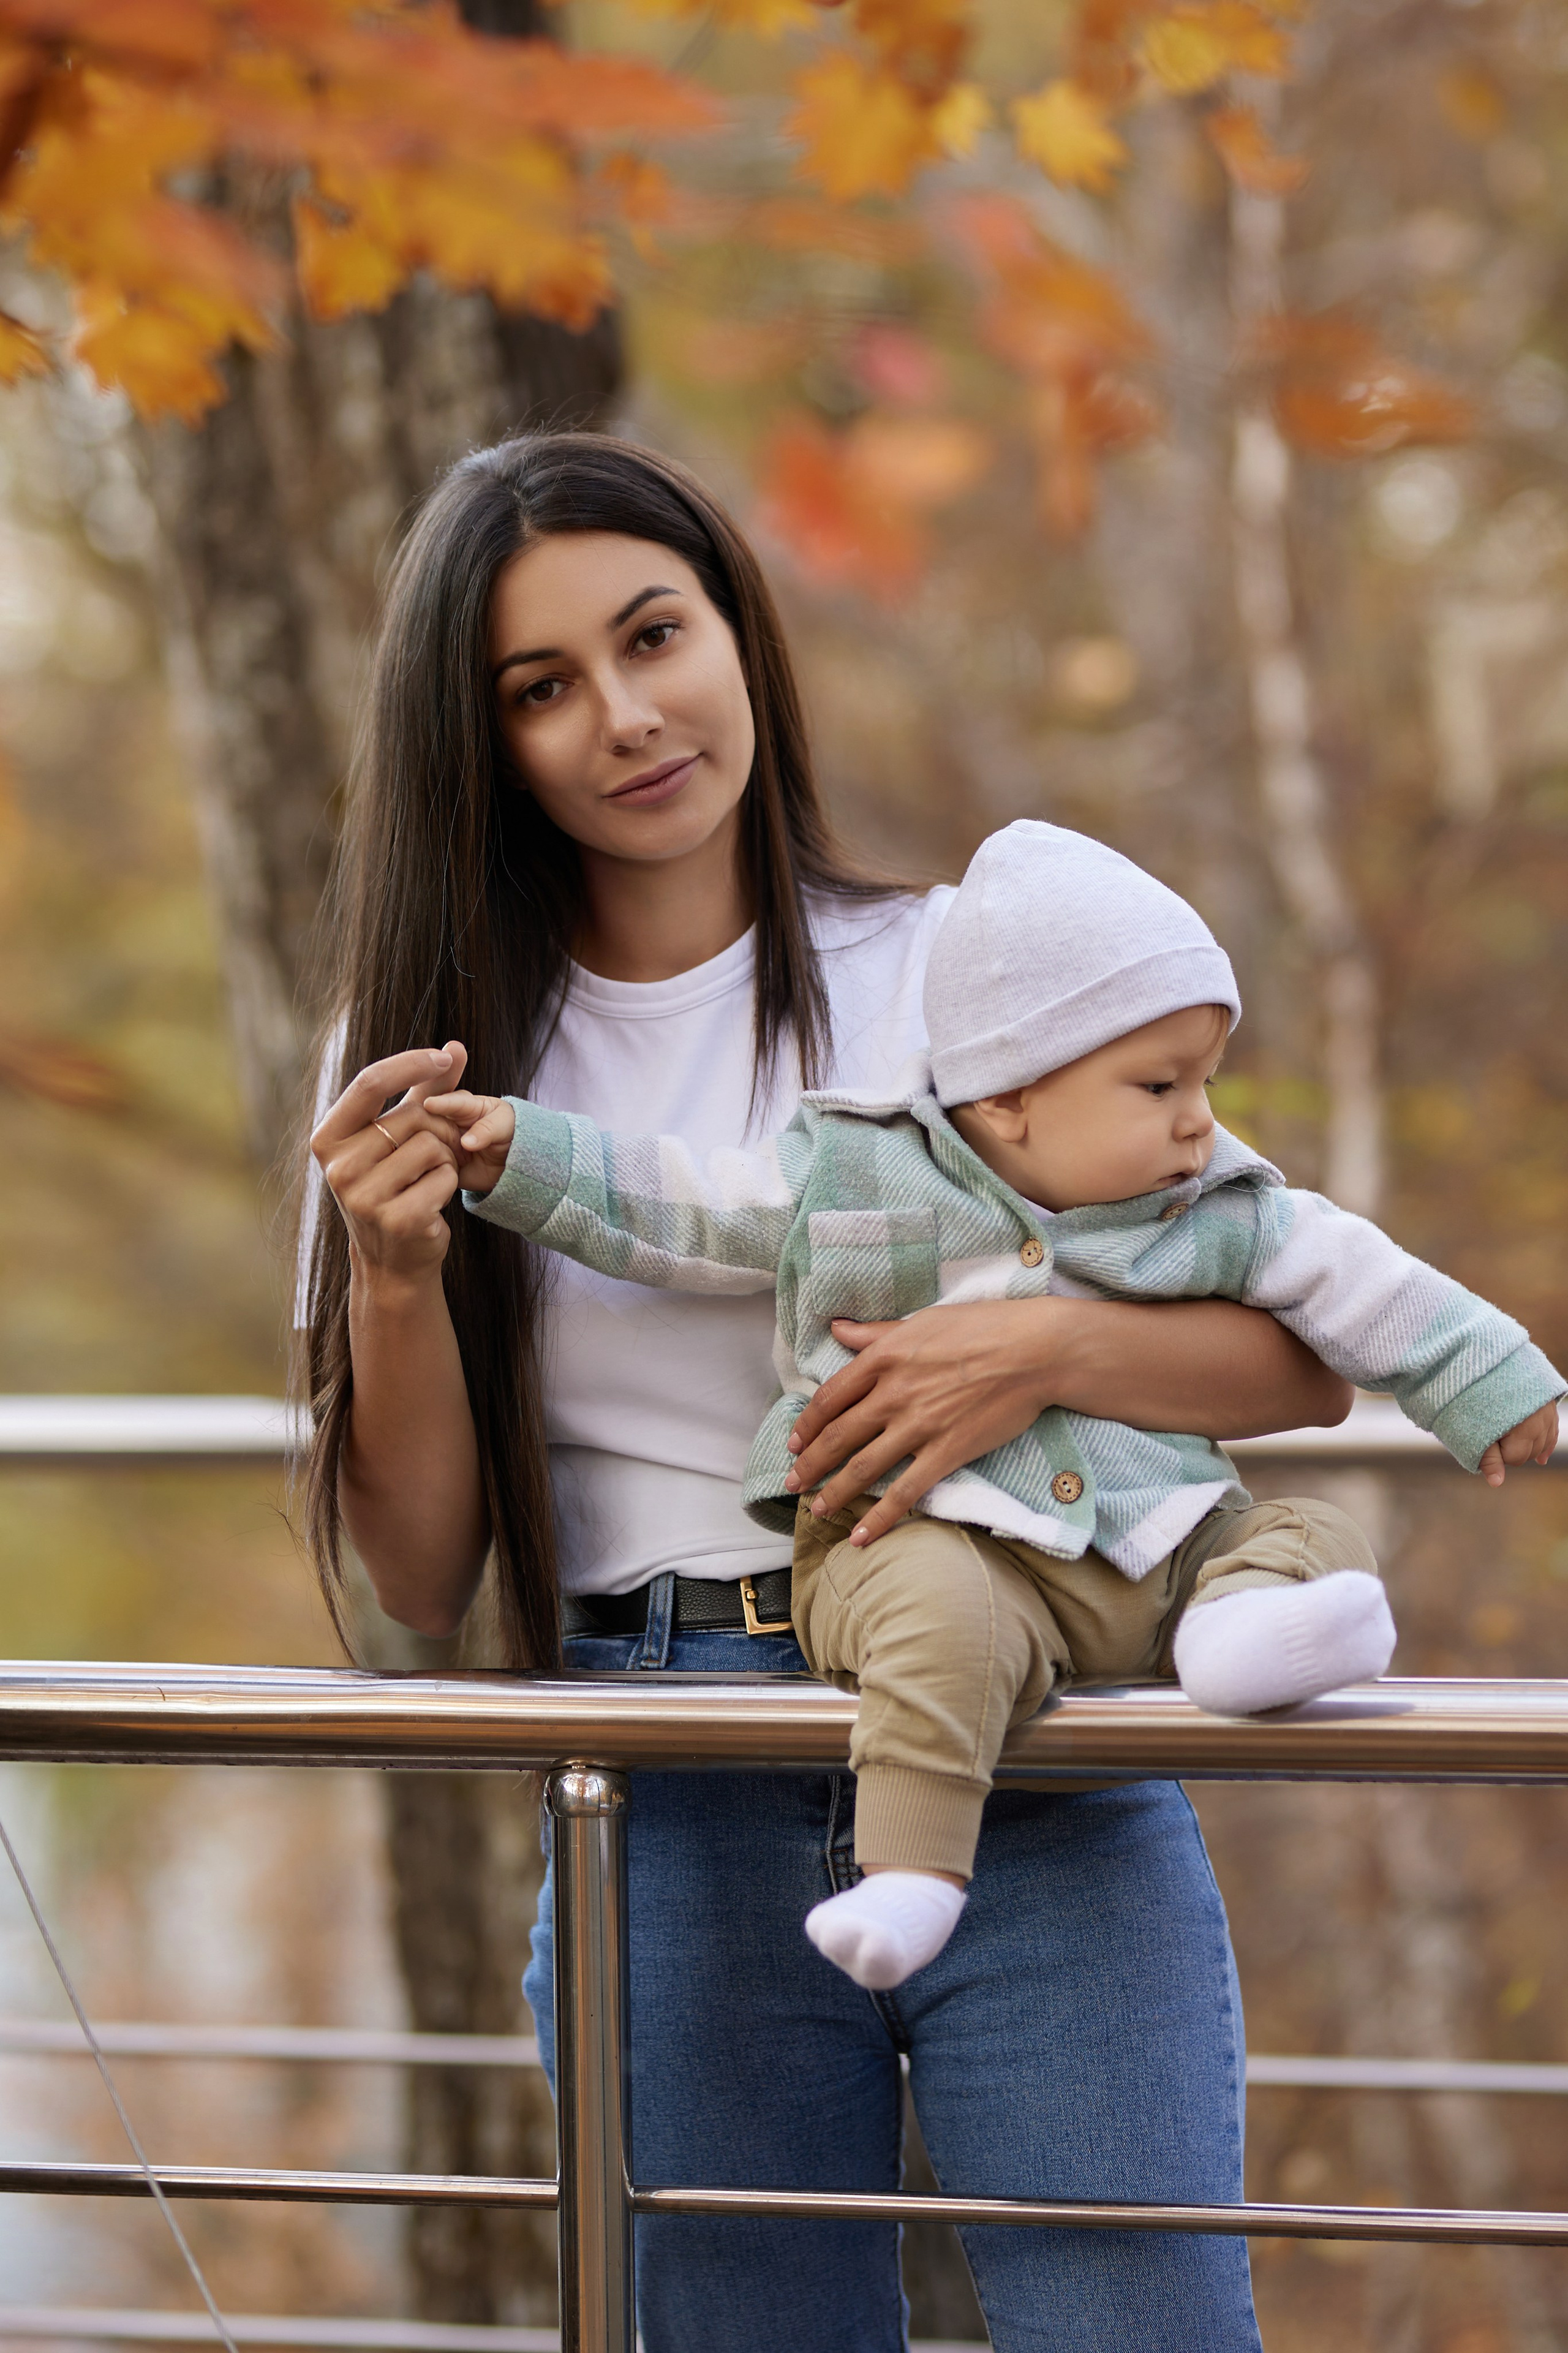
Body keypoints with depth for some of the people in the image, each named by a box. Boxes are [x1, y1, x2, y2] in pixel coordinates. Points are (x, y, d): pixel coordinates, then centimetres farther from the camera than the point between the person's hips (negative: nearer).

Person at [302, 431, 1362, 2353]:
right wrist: (394, 1275, -12)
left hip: (1030, 1787, -1)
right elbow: (424, 1584, 5)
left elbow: (1309, 1360, 2)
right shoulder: (436, 1045, 7)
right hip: (669, 1831, 1)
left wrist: (1048, 1348, -17)